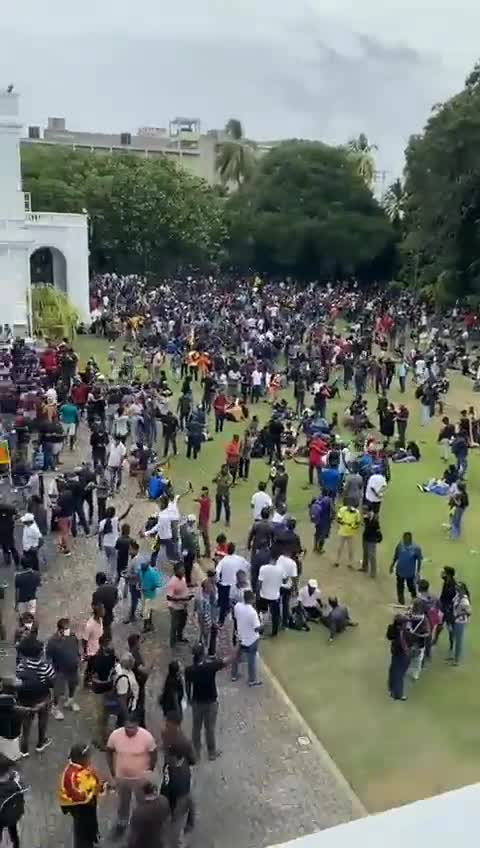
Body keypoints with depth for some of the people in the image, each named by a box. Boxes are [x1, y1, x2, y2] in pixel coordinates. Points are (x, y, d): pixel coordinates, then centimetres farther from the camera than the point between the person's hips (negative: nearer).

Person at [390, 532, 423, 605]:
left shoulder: (416, 548, -18)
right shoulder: (400, 545, -11)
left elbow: (419, 560, -11)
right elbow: (395, 556, 2)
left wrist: (418, 571, -11)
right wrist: (392, 566, 7)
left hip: (410, 572, -2)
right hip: (400, 571, 2)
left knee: (412, 587, 14)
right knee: (400, 587, 16)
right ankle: (401, 602, 34)